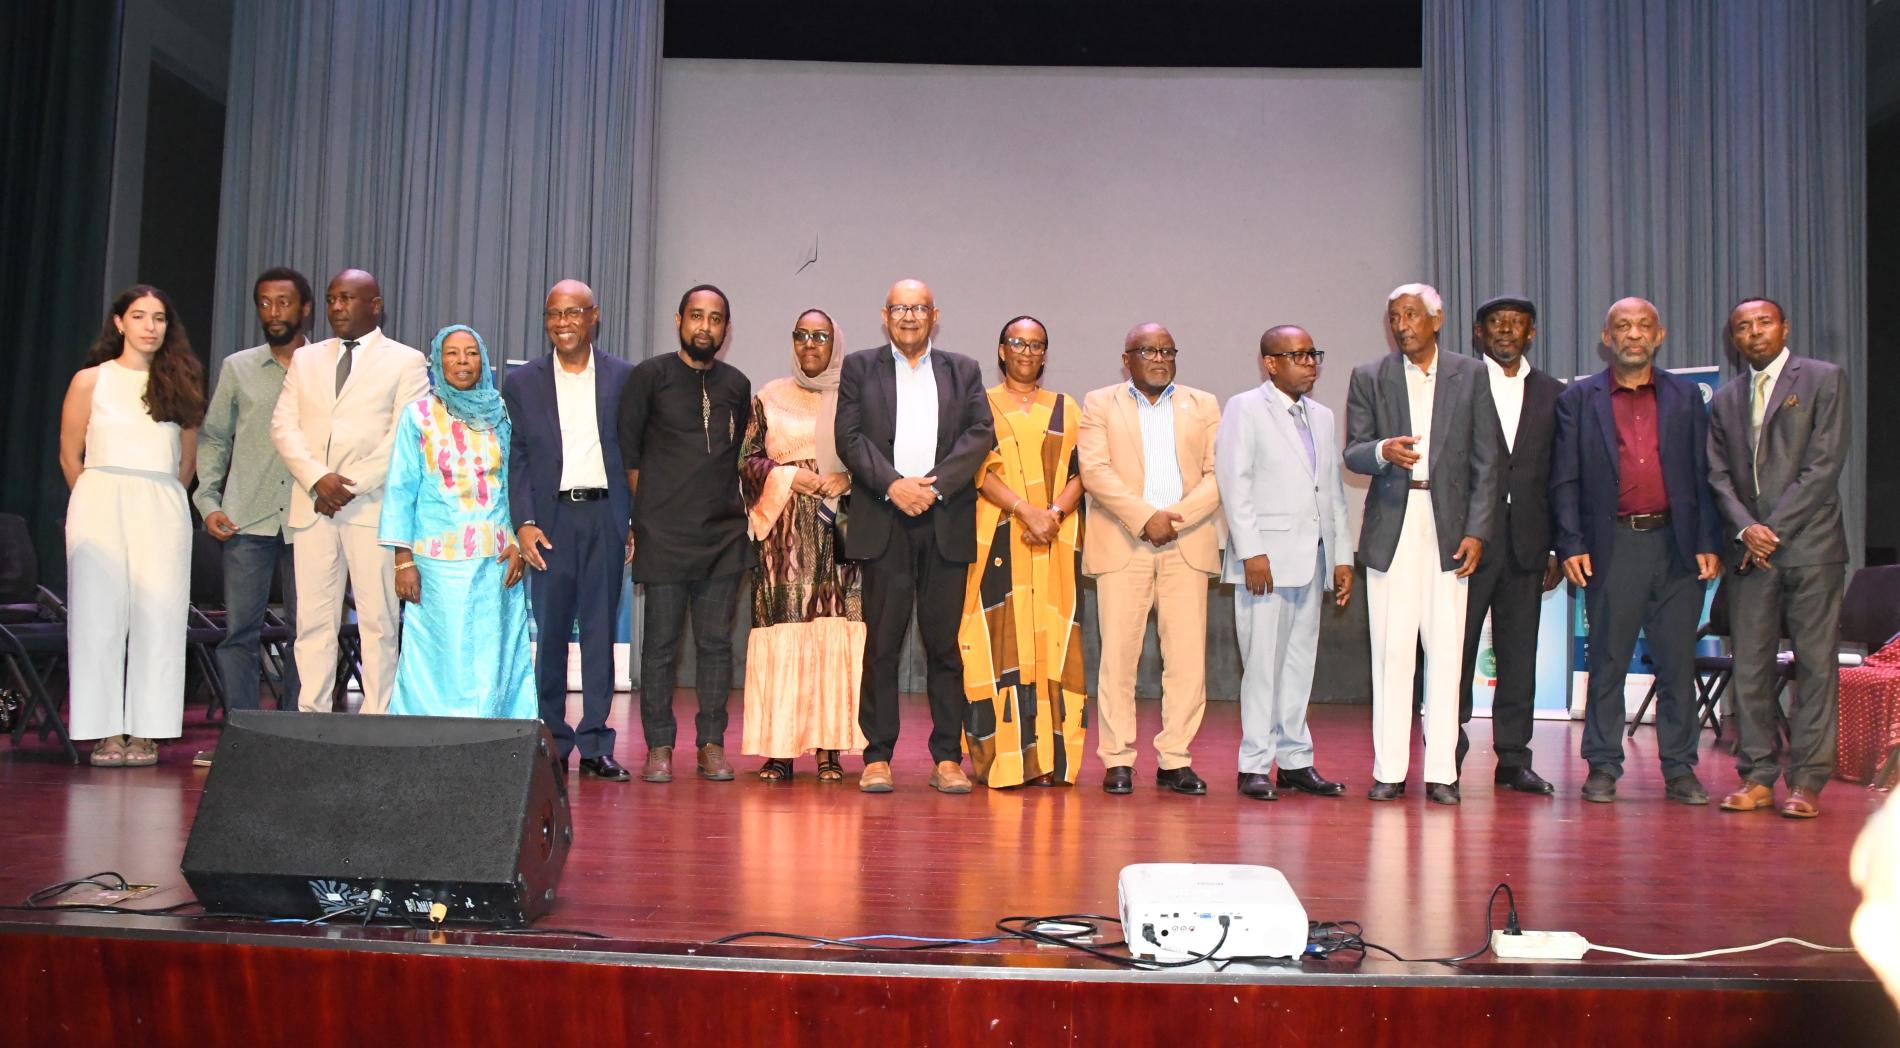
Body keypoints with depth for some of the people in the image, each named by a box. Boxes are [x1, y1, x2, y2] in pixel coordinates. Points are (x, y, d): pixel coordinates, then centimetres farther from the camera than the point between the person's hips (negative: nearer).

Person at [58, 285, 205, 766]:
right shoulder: (90, 381, 7)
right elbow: (70, 456, 9)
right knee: (100, 616, -3)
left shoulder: (180, 383, 12)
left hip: (163, 511, 1)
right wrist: (100, 504, 9)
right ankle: (106, 733, 0)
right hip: (101, 507, -1)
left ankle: (145, 732, 1)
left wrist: (159, 503, 10)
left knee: (158, 619, -3)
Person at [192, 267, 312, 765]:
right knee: (240, 629, -2)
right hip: (247, 520, 1)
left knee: (307, 630, 3)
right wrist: (207, 499, 3)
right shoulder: (238, 368, 11)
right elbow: (212, 437, 13)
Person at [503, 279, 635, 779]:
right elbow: (516, 458, 5)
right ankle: (553, 741, 13)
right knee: (550, 631, 3)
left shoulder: (624, 377, 6)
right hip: (551, 518, 1)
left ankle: (595, 743, 8)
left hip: (606, 517, 0)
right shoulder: (523, 382, 8)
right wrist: (523, 523, -5)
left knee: (601, 630, 2)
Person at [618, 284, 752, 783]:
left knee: (716, 640, 3)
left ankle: (711, 744, 10)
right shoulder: (650, 376, 3)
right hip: (664, 532, -3)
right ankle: (658, 747, 7)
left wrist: (733, 506, 10)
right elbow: (627, 448, 4)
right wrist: (644, 510, 1)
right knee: (661, 641, 0)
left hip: (724, 533, 3)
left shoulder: (736, 385, 13)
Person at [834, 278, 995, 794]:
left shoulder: (964, 371, 15)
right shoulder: (860, 367, 12)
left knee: (945, 643, 2)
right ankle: (877, 756, 5)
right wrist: (892, 484, -13)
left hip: (946, 521, 1)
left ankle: (947, 757, 7)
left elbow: (981, 434, 2)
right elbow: (849, 436, 1)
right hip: (883, 521, -1)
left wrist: (934, 485, -10)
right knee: (881, 642, 0)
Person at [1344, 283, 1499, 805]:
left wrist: (1476, 531, -3)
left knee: (1446, 650, -2)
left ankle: (1441, 771, 4)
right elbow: (1353, 452, 2)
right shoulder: (1368, 377, 9)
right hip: (1390, 528, 0)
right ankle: (1389, 770, 6)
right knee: (1391, 653, 0)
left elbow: (1486, 461, 6)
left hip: (1448, 528, 0)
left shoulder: (1470, 375, 8)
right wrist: (1383, 450, -22)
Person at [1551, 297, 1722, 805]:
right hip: (1612, 547, -2)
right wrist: (1570, 546, -7)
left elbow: (1703, 476, 10)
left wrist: (1708, 543, 1)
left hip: (1676, 545, 2)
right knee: (1607, 662, 3)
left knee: (1678, 663, 5)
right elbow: (1564, 481, 2)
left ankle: (1679, 770, 14)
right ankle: (1603, 767, 12)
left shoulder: (1685, 397, 12)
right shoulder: (1578, 399, 6)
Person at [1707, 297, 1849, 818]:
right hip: (1749, 551, 4)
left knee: (1816, 663, -2)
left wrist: (1775, 528, -11)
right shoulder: (1725, 399, 16)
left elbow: (1824, 464, -6)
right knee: (1750, 666, 3)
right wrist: (1746, 527, -7)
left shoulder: (1824, 379, 2)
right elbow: (1717, 474, 10)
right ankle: (1758, 777, 10)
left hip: (1809, 545, -4)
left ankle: (1806, 781, 2)